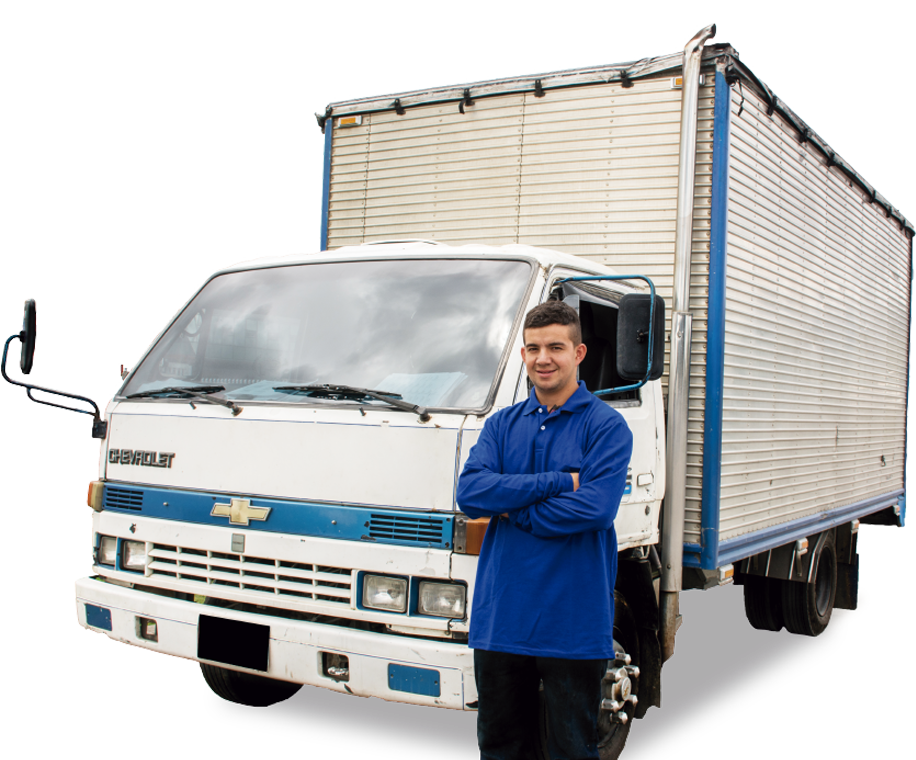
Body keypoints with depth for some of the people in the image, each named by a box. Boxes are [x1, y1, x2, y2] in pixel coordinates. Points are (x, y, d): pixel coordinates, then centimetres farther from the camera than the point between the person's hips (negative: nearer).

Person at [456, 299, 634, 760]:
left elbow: (595, 509, -19)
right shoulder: (501, 424, 9)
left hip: (573, 625, -4)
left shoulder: (607, 426, -4)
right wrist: (559, 482, -14)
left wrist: (509, 508, -11)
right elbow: (470, 493, -8)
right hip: (500, 617, 4)